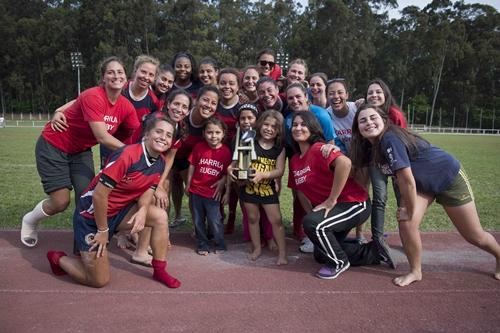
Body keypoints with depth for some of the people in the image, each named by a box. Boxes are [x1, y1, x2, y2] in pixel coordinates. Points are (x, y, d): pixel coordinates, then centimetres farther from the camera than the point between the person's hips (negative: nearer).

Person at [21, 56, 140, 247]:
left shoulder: (126, 107, -11)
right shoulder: (93, 96, -30)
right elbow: (102, 137, -33)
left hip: (81, 151, 6)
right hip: (53, 147, -6)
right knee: (61, 202, -4)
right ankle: (30, 220, 30)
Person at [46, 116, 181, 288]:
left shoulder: (160, 163, -4)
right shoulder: (128, 154, -28)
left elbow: (147, 190, 1)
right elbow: (99, 194, -25)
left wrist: (143, 210, -23)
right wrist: (103, 230, -16)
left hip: (119, 212, 7)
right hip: (92, 215, -7)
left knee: (160, 216, -13)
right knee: (99, 281, -2)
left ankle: (159, 271, 1)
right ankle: (58, 259, 23)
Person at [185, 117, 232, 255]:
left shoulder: (226, 151, -9)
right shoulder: (199, 147, -7)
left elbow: (227, 173, -3)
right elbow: (192, 166, 3)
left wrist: (227, 192, -2)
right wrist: (188, 184, 7)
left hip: (214, 193, -2)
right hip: (196, 191, 2)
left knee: (215, 221, 1)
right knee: (198, 221, 13)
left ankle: (220, 245, 24)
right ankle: (202, 245, 30)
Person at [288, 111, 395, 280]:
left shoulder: (318, 149, -22)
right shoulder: (294, 160, 3)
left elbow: (345, 162, -41)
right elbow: (300, 191, 10)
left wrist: (331, 200, -32)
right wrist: (313, 214, 0)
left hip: (354, 203, -10)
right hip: (331, 208, 10)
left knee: (311, 223, -31)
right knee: (320, 255, 16)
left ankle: (339, 262, -3)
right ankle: (374, 252, 27)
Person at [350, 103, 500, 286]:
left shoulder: (390, 139, -34)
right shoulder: (370, 146, -10)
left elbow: (407, 180, -33)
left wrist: (410, 211, -19)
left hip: (449, 177, -6)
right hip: (423, 183, 6)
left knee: (475, 236, 9)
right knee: (405, 223, -15)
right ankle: (415, 271, 7)